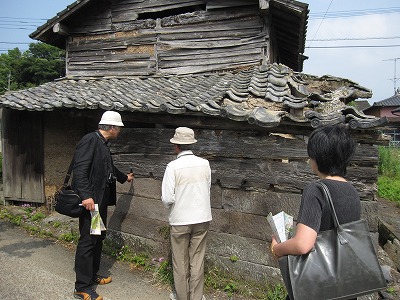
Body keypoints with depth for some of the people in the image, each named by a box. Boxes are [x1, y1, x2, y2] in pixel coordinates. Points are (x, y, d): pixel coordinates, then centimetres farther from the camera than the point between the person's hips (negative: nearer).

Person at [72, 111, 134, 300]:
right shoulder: (90, 140, -15)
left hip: (101, 199, 10)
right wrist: (86, 196, -28)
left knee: (98, 238, 18)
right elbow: (79, 169, -22)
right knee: (87, 241, -2)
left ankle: (92, 276, 34)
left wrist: (124, 177, 43)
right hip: (90, 200, -10)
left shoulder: (103, 144, 14)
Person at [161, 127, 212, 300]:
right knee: (197, 260, 15)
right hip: (202, 218, 3)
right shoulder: (205, 164, -6)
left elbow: (167, 198, -16)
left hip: (180, 220, -3)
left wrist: (169, 205, 6)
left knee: (180, 262, 15)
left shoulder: (173, 166, -16)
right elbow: (207, 190, 3)